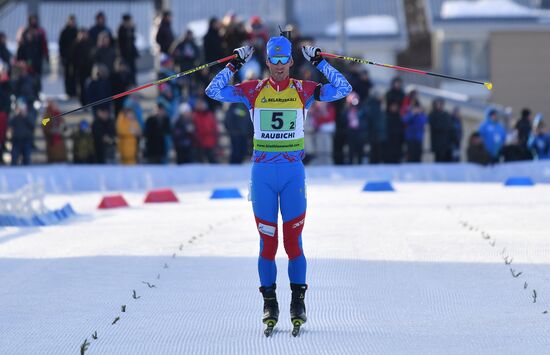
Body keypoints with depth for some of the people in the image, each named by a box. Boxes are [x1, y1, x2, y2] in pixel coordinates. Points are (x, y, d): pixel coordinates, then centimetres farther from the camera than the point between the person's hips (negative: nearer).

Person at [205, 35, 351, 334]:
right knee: (267, 240, 1)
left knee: (293, 240, -2)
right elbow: (214, 91, 2)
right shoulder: (254, 90, 5)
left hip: (293, 172, -1)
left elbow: (343, 89, 0)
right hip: (262, 172, 1)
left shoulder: (303, 90, 5)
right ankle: (269, 303, 8)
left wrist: (319, 62, -2)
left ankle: (298, 302, 6)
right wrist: (235, 64, -1)